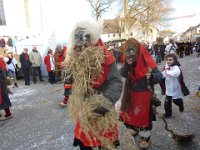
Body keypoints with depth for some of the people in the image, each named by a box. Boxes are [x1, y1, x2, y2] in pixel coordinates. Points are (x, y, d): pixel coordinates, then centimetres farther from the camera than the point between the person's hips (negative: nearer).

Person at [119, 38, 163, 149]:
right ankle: (135, 128, 46)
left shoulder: (147, 61, -20)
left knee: (144, 114, 7)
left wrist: (152, 76, -44)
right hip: (132, 92, 5)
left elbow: (160, 76, -22)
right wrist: (127, 65, -28)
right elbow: (123, 74, -11)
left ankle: (145, 137, 27)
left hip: (144, 93, -5)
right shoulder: (129, 61, -4)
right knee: (132, 111, 19)